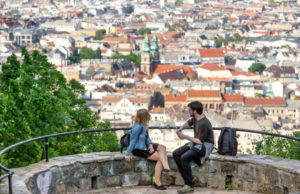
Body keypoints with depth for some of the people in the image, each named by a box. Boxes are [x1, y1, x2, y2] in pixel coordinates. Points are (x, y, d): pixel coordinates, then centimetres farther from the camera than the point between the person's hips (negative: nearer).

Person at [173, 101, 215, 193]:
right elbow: (188, 123, 24)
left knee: (184, 157, -29)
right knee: (176, 154, -7)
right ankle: (190, 178, -6)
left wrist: (185, 137, -18)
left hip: (205, 145, -9)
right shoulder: (195, 118, 2)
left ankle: (189, 185, -20)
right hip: (195, 143, 10)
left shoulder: (204, 123, -25)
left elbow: (200, 141, -24)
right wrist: (181, 128, 2)